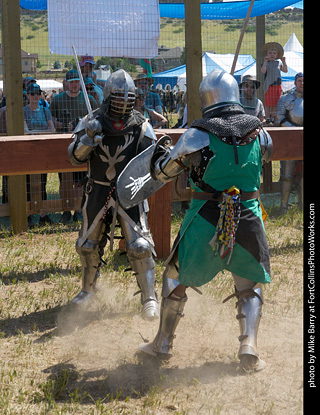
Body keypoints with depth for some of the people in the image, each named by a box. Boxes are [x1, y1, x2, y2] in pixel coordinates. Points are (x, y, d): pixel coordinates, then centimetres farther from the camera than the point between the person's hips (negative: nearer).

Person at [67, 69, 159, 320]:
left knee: (140, 246, -11)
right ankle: (88, 290, 37)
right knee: (88, 245, 13)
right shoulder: (92, 123, -4)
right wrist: (88, 138, -28)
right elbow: (76, 158, -10)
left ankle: (150, 298, 2)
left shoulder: (141, 126, -6)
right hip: (99, 192, 2)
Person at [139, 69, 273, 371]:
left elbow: (161, 172, -2)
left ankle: (163, 344, 24)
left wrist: (161, 149, 19)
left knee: (176, 278, 18)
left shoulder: (198, 135, -10)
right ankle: (249, 347, 5)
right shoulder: (259, 133, -1)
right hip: (248, 221, 2)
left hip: (206, 222, -2)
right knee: (250, 286, 19)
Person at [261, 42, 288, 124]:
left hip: (278, 86, 4)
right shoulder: (266, 63, 0)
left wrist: (284, 62, -2)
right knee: (268, 104, -4)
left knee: (275, 104, 7)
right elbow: (263, 71, -17)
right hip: (269, 86, -4)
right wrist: (265, 61, -24)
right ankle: (268, 118, 2)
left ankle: (273, 118, 16)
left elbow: (285, 70, 11)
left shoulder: (278, 62, 13)